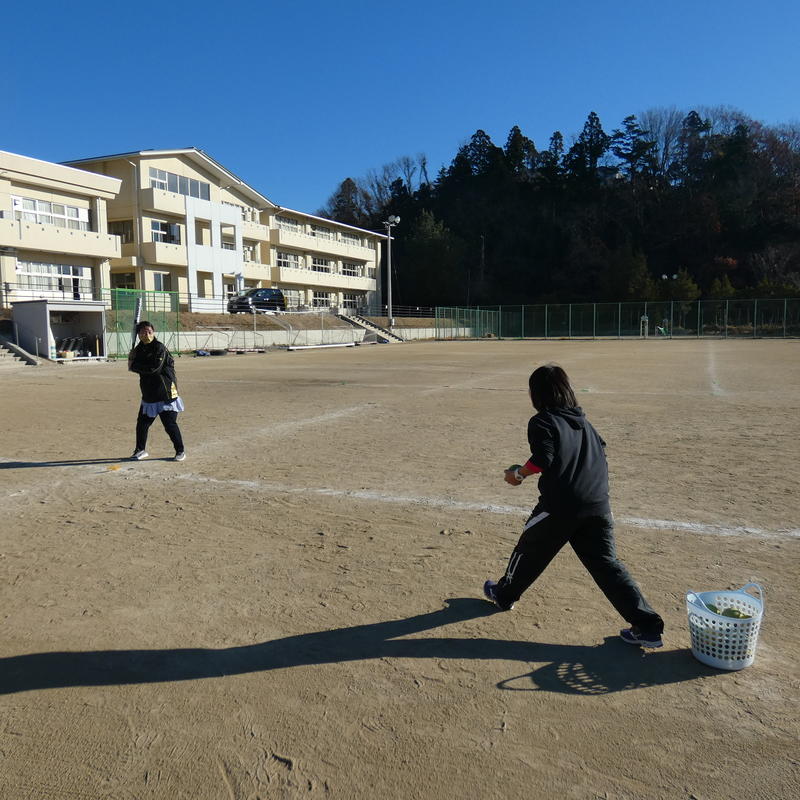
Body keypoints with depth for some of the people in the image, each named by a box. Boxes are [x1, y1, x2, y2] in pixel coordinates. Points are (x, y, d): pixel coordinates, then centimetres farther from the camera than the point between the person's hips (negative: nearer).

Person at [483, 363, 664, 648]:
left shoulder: (542, 422, -4)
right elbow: (600, 451, 19)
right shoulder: (583, 421, 19)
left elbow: (542, 461, -16)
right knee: (607, 564, 7)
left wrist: (519, 473, 0)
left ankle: (503, 594, 37)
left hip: (559, 506, -5)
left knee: (529, 551, 16)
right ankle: (647, 625, 1)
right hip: (598, 506, 6)